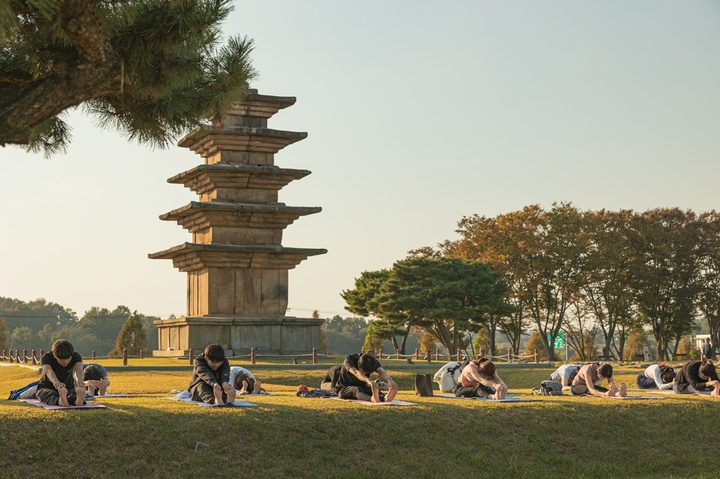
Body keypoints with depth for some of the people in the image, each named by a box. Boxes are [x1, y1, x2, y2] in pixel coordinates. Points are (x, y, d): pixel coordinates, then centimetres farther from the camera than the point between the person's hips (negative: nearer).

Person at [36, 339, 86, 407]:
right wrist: (56, 382, -68)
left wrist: (80, 381, -62)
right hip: (47, 388, -1)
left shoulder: (75, 356, -15)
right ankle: (60, 401, -71)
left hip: (68, 388, 2)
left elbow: (78, 369, -37)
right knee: (51, 396, -38)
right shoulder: (47, 357, -22)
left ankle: (78, 400, -68)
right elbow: (48, 371, -44)